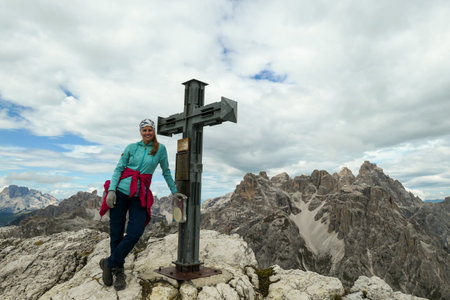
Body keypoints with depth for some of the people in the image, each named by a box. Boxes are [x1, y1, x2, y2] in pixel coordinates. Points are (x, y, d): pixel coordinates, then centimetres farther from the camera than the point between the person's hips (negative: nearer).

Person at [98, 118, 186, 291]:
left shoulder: (160, 149, 7)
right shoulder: (132, 147, 8)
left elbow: (166, 172, 15)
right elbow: (119, 168, 4)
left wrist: (174, 191, 17)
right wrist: (111, 189, -8)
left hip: (140, 195, 0)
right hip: (121, 191, 0)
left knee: (135, 233, -13)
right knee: (116, 233, 4)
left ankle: (109, 263, 8)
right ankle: (119, 272, 21)